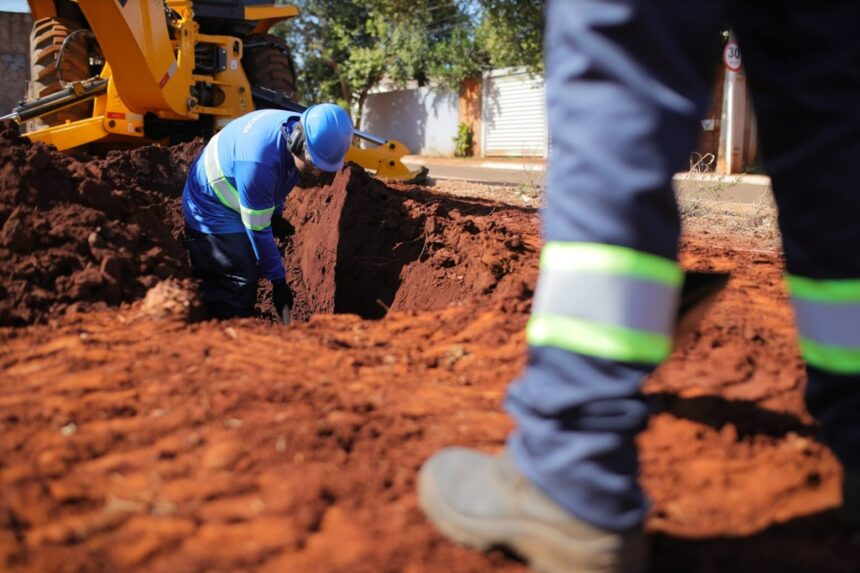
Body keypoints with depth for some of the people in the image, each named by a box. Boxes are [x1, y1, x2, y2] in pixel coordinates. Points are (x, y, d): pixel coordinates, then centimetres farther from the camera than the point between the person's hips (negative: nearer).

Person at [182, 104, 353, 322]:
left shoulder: (299, 130, -14)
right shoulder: (257, 162, -39)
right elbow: (258, 230, -29)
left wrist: (277, 212, 15)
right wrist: (278, 282, -20)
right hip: (212, 212, -9)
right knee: (236, 288, -14)